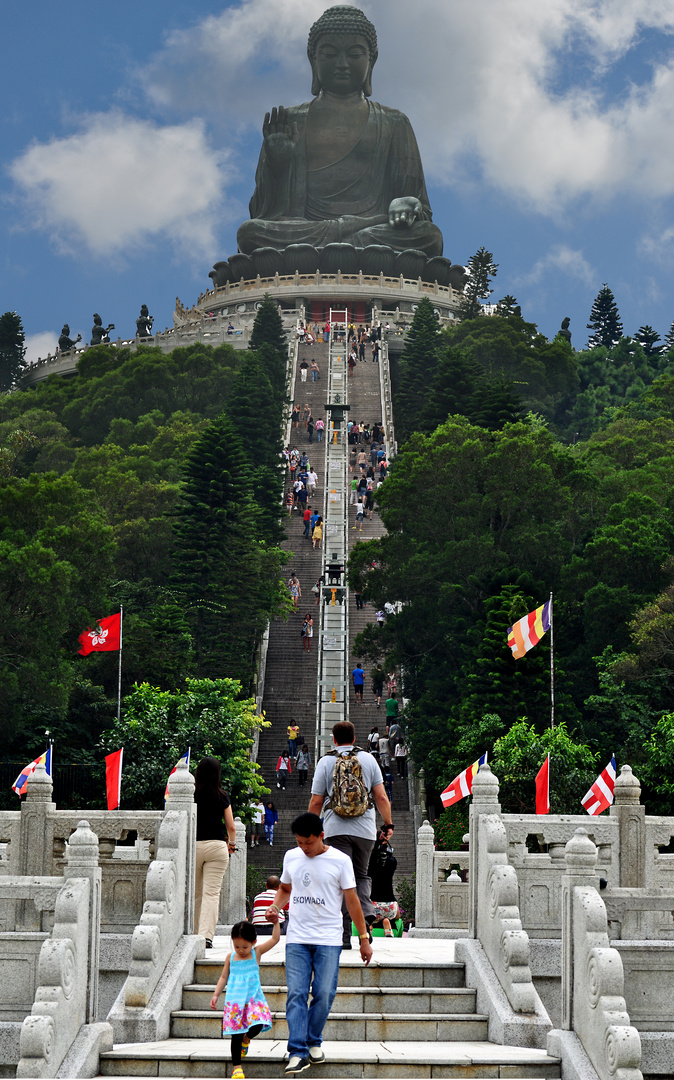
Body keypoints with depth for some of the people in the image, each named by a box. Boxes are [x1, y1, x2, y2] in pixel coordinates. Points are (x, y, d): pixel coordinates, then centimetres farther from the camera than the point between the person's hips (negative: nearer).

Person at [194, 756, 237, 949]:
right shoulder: (222, 797, -1)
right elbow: (231, 827, 4)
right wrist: (231, 843, 23)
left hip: (193, 845, 1)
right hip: (216, 845, -1)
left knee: (195, 893, 13)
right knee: (212, 892, -3)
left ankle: (194, 933, 22)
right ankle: (207, 935, -15)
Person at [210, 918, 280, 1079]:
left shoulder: (257, 952, 1)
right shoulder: (231, 957, 5)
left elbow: (275, 939, -3)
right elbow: (224, 977, 14)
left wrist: (276, 922, -11)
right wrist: (216, 995, 6)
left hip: (253, 999, -1)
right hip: (234, 1001, 1)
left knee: (257, 1026, -20)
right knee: (236, 1034, 0)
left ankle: (246, 1039, 16)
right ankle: (236, 1067, 13)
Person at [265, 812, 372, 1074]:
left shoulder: (340, 861, -3)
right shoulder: (291, 857, 7)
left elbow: (352, 900, 1)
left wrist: (364, 938, 1)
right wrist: (275, 906, 2)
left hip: (328, 940, -2)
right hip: (296, 939, 2)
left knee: (324, 994, -4)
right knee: (296, 994, -6)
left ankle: (314, 1042, 17)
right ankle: (298, 1053, -8)